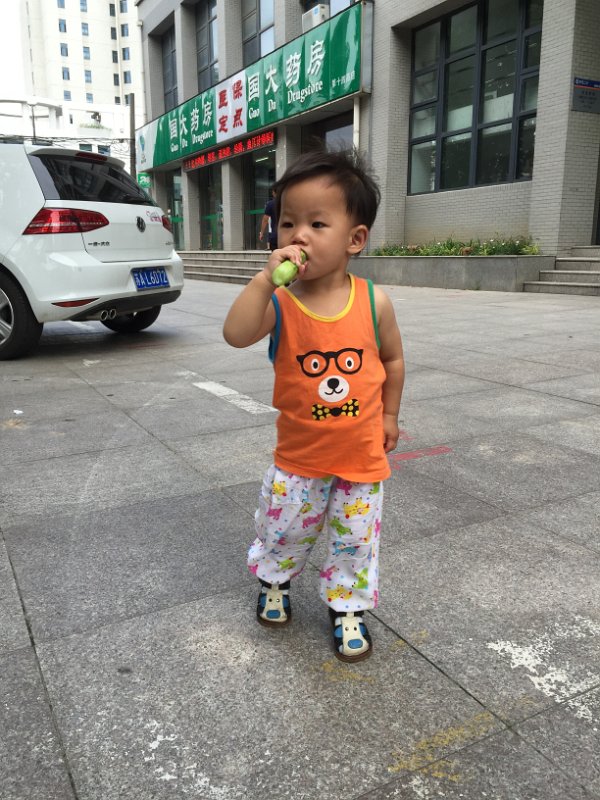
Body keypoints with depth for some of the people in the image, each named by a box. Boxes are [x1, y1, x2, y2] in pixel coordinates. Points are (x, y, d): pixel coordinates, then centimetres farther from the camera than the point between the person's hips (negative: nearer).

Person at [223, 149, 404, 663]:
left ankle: (348, 608, 38)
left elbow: (393, 359, 4)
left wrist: (389, 415, 8)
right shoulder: (281, 303, -15)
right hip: (299, 456, 0)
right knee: (284, 529, 18)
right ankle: (275, 582, 48)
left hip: (362, 456, 0)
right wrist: (265, 278, -39)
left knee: (356, 540, 14)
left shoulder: (373, 302, -12)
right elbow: (236, 334, -34)